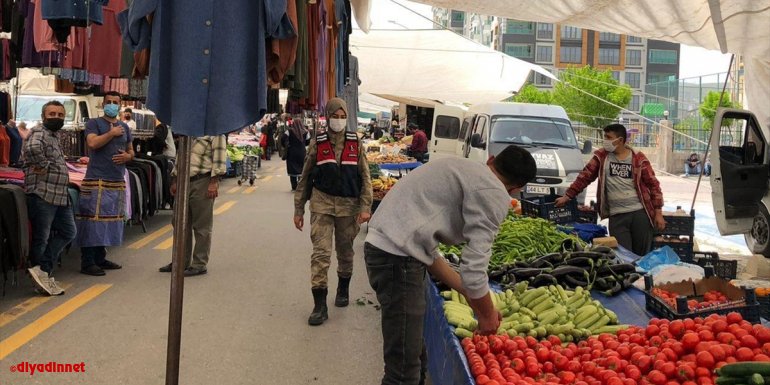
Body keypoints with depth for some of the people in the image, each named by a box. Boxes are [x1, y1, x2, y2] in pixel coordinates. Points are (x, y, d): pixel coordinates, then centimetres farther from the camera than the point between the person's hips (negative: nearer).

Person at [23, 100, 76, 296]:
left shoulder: (53, 136, 20)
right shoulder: (39, 132, -9)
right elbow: (32, 148, -32)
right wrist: (42, 166, -21)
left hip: (60, 196, 10)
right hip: (42, 195, -10)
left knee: (68, 232, 10)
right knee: (41, 238, 0)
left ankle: (43, 272, 9)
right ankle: (44, 274, 7)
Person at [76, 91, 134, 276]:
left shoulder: (124, 127, 18)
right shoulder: (94, 123, 1)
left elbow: (131, 151, 25)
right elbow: (92, 143, -17)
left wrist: (128, 156, 2)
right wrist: (112, 133, -9)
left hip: (118, 181, 6)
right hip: (97, 181, -6)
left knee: (109, 220, 9)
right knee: (93, 219, -8)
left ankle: (100, 258, 19)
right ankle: (87, 262, -4)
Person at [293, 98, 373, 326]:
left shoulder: (355, 144, 3)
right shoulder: (317, 144, 2)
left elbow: (365, 177, 2)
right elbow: (305, 178, 7)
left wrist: (365, 207, -7)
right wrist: (298, 209, 6)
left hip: (348, 205, 1)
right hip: (322, 204, -1)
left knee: (345, 251, 15)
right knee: (320, 252, -9)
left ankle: (343, 290, 38)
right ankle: (320, 305, -6)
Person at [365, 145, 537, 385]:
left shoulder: (462, 169, 21)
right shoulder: (494, 194, -6)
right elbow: (474, 269, -11)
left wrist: (469, 293, 24)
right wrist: (488, 315, 7)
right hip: (398, 255, -10)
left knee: (412, 355, 19)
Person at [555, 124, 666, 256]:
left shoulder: (638, 158, 1)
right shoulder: (601, 156, 6)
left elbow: (653, 184, 2)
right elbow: (585, 177, 8)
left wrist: (658, 213, -3)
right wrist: (567, 196, 4)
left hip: (640, 213, -1)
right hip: (616, 216, 1)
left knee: (642, 255, 4)